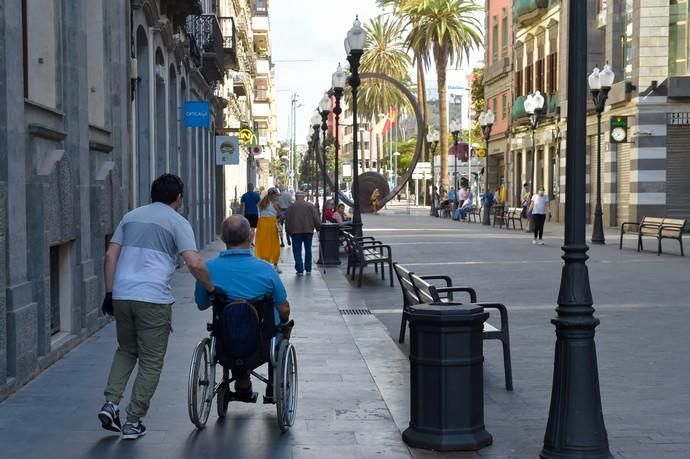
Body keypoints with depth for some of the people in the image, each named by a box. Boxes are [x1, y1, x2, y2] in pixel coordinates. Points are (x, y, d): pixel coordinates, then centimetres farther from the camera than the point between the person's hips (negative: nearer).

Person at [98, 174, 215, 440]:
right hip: (153, 299, -5)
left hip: (122, 295, 5)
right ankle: (133, 422, 6)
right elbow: (194, 263, -11)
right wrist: (212, 290, 0)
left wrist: (109, 293, 16)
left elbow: (110, 256, 13)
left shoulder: (131, 216, 17)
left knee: (126, 350, 23)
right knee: (151, 362, 6)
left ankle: (110, 403, 7)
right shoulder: (178, 223, 2)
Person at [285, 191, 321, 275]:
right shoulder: (310, 205, 4)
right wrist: (318, 227, 11)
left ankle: (300, 270, -5)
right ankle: (308, 269, 14)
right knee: (308, 250, 12)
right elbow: (316, 218, 0)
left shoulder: (291, 206, 4)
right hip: (308, 230, 1)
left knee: (297, 251, 2)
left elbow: (287, 220, 4)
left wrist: (288, 231, 11)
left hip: (295, 231, -1)